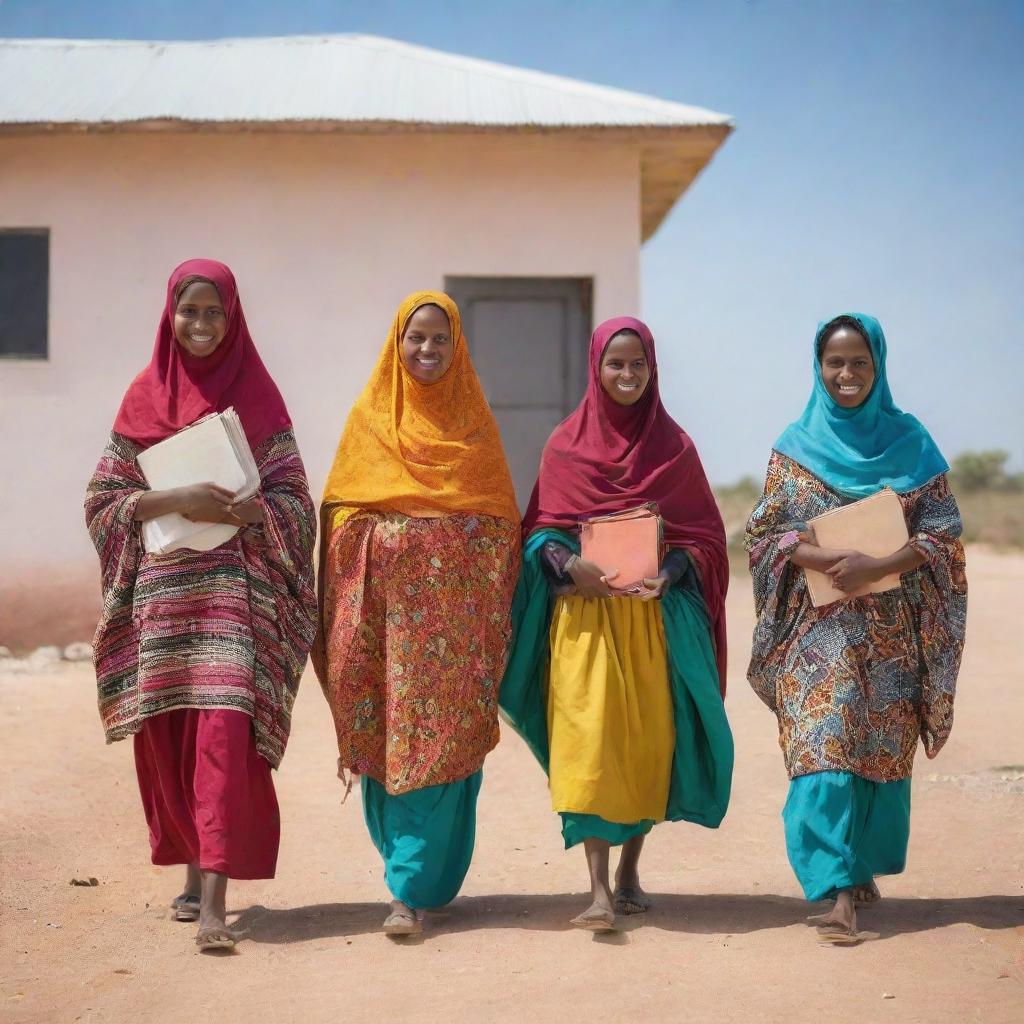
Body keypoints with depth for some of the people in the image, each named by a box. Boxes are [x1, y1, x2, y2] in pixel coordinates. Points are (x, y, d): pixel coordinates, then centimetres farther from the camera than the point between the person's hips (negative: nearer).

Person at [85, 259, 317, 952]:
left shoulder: (257, 396, 5)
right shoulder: (145, 397, 9)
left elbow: (293, 501, 2)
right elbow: (104, 498, 4)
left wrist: (239, 512, -18)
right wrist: (176, 500, -13)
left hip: (236, 588, -2)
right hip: (161, 589, 3)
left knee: (225, 729, -14)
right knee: (167, 736, 6)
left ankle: (214, 896, -17)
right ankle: (196, 867, 24)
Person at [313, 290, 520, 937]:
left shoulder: (476, 424, 8)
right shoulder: (368, 420, 9)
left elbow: (500, 524, 6)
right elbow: (341, 515, 7)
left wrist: (494, 615, -3)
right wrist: (347, 615, -3)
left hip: (454, 609, -1)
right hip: (387, 606, 1)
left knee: (440, 741, -6)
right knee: (386, 739, 4)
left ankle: (417, 889, -4)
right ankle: (417, 866, 21)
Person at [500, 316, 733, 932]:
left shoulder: (674, 446, 7)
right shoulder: (566, 443, 5)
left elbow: (705, 535, 7)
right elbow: (541, 530, 5)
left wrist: (670, 571, -12)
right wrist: (569, 565, -15)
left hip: (656, 613, 2)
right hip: (583, 610, -1)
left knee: (650, 739, 3)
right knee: (587, 739, -11)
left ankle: (631, 869, 20)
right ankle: (599, 888, -13)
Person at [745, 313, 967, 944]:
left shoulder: (910, 442, 5)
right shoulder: (797, 445, 5)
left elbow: (943, 532, 0)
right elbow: (768, 533, 1)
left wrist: (878, 567, -16)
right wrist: (829, 562, -17)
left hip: (890, 630, 1)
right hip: (818, 625, -1)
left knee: (885, 746, 6)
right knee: (821, 744, -11)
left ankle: (864, 865, 23)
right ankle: (839, 890, -12)